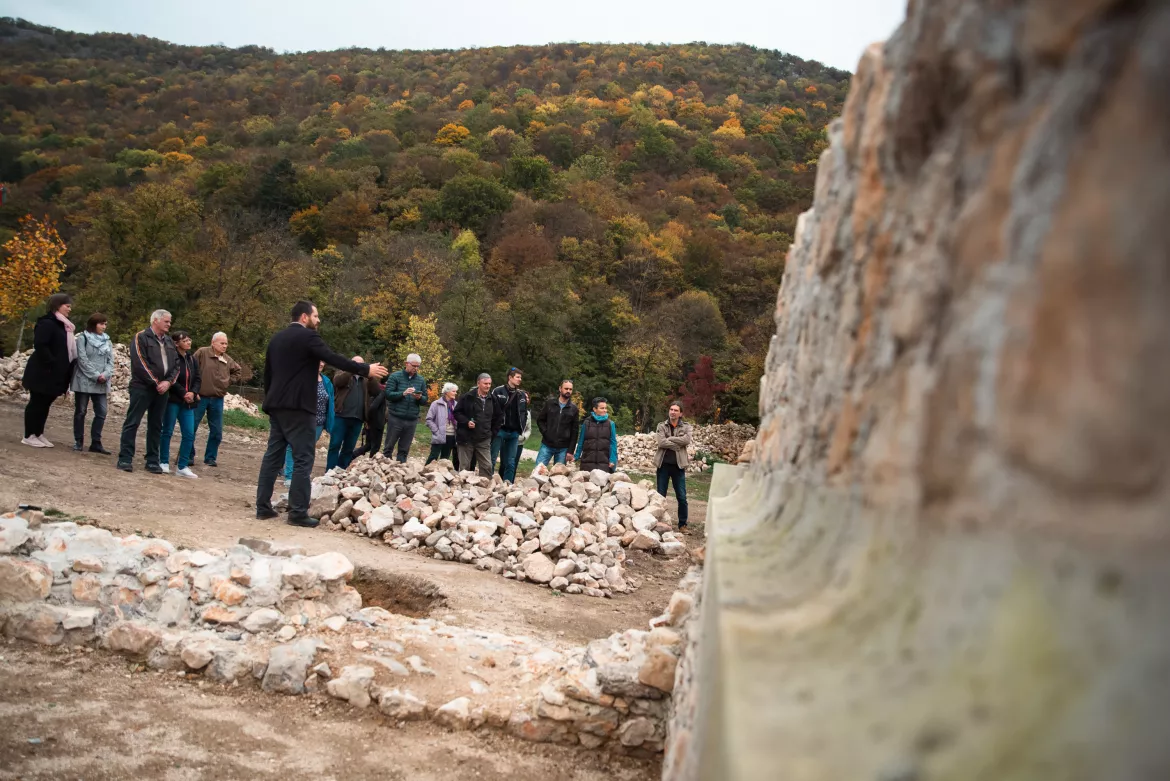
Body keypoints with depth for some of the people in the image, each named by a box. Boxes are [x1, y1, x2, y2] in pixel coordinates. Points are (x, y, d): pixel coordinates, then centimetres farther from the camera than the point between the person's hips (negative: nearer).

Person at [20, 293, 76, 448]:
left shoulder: (63, 325, 16)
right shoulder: (46, 323, -13)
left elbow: (67, 349, 19)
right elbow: (40, 345, -23)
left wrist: (65, 370, 11)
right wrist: (51, 363, -23)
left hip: (55, 374, 9)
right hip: (42, 372, -9)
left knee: (44, 404, 13)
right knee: (36, 403, -1)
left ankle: (38, 434, 20)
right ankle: (29, 436, 6)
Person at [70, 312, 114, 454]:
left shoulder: (107, 341, 13)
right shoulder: (82, 338, -3)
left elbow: (110, 360, 7)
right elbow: (83, 359, -11)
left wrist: (106, 374, -11)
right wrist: (96, 375, -16)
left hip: (102, 383, 5)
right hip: (84, 381, -5)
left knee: (102, 412, 0)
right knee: (80, 411, 4)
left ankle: (96, 443, 5)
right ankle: (78, 441, 12)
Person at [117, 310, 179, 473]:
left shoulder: (169, 341, 16)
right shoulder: (141, 337, -4)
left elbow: (176, 365, 12)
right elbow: (140, 363, -14)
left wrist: (168, 382, -5)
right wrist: (156, 382, -13)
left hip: (163, 389, 6)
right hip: (142, 387, -6)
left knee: (156, 426, 8)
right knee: (132, 422, -4)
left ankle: (152, 461, 13)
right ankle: (125, 458, -1)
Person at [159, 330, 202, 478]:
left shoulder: (192, 359, 13)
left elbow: (197, 379, 12)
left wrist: (192, 393, -5)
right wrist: (184, 393, -16)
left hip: (188, 402, 6)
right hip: (172, 400, -6)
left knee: (189, 434, 1)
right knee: (167, 431, 3)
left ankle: (182, 466, 7)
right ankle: (164, 462, 14)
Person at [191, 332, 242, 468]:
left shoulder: (227, 360, 9)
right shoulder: (202, 353, -7)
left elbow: (238, 371, 27)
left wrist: (230, 381, 12)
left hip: (217, 400, 5)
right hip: (200, 397, -5)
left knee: (216, 431, 7)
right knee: (191, 428, 0)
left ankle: (210, 458, 18)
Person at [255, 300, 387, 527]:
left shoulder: (277, 337, 16)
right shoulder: (308, 336, -9)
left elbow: (267, 372, 19)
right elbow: (334, 359, -17)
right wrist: (366, 369, -12)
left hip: (277, 405, 8)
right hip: (298, 406, -8)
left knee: (273, 454, 11)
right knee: (302, 459, -5)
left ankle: (263, 507, 13)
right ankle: (298, 512, -7)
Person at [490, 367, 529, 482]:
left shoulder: (522, 394, 11)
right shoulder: (498, 391, -3)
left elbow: (524, 412, 19)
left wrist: (521, 427, 8)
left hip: (514, 433, 4)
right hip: (500, 430, -4)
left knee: (511, 463, 5)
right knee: (492, 460, -2)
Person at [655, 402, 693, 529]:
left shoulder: (686, 426, 4)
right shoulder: (662, 426, 3)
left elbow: (686, 440, -16)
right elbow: (661, 443, -13)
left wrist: (669, 439, -13)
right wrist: (677, 445, -15)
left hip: (678, 465, 0)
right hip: (664, 464, 0)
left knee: (682, 497, 2)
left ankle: (683, 523, 14)